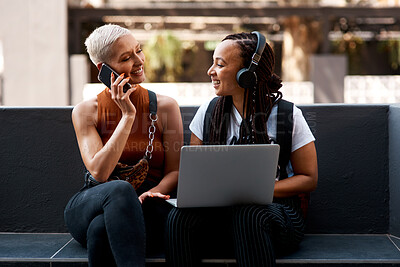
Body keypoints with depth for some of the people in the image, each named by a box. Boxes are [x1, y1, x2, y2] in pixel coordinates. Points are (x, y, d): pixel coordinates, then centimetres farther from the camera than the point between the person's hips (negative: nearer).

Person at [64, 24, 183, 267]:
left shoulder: (165, 106, 7)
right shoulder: (86, 111, 5)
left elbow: (174, 171, 4)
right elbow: (99, 172, -10)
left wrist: (153, 192, -20)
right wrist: (128, 115, -11)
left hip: (145, 210, 0)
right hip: (91, 206, 0)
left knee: (102, 228, -36)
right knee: (120, 189, -37)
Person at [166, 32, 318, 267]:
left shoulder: (288, 116, -2)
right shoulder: (208, 112, 8)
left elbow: (309, 179, 0)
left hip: (275, 209, -3)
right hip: (220, 210, 3)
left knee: (248, 216, -38)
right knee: (180, 217, -29)